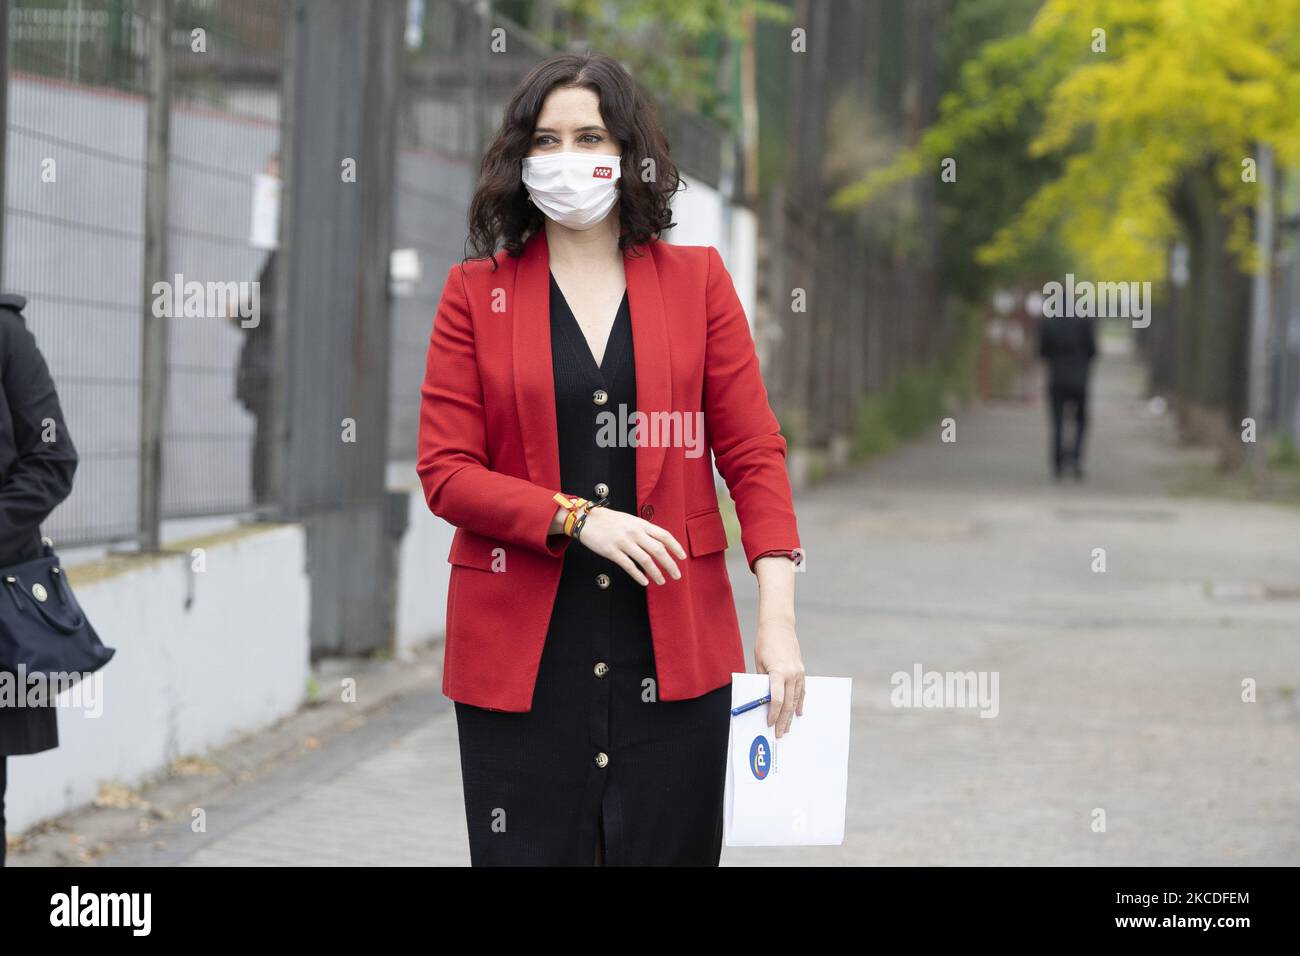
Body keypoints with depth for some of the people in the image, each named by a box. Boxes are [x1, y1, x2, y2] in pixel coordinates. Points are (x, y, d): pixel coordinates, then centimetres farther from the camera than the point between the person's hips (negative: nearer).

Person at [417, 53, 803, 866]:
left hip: (671, 642, 1)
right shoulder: (477, 293, 5)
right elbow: (445, 471, 0)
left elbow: (754, 452, 4)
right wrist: (579, 519, -14)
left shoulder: (697, 280, 7)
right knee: (531, 854, 0)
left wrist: (778, 617, -7)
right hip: (522, 653, 0)